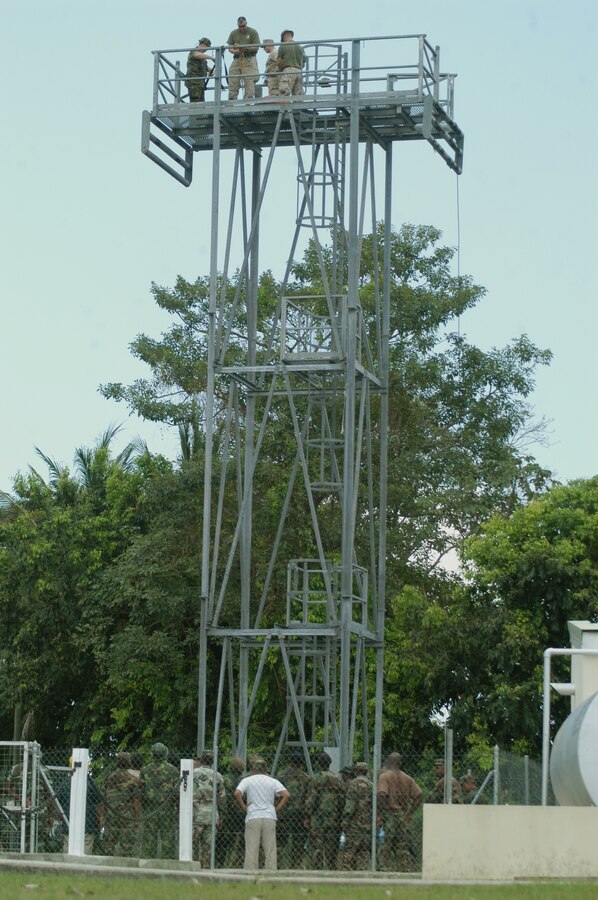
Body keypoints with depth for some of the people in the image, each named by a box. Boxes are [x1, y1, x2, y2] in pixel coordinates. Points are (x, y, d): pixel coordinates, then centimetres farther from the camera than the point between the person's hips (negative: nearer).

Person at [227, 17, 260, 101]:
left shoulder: (253, 32, 4)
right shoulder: (233, 33, 13)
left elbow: (256, 47, -2)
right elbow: (230, 48, 12)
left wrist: (245, 48, -16)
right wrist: (235, 51, -11)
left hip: (249, 60, -3)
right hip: (237, 60, 3)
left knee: (249, 81, -11)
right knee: (233, 81, -4)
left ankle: (249, 99, -12)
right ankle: (231, 99, -1)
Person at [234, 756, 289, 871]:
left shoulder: (247, 780, 5)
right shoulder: (273, 781, 10)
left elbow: (237, 793, -12)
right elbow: (286, 795, -3)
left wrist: (244, 808, -1)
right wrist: (276, 809, 3)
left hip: (252, 818, -1)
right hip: (270, 818, 1)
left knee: (251, 850, -2)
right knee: (270, 850, 4)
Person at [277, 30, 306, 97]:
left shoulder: (283, 46, 3)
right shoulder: (300, 46, 18)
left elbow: (279, 62, 2)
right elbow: (303, 63, 17)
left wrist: (280, 71, 18)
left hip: (288, 70, -5)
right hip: (299, 71, 6)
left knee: (284, 95, -14)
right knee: (298, 96, 3)